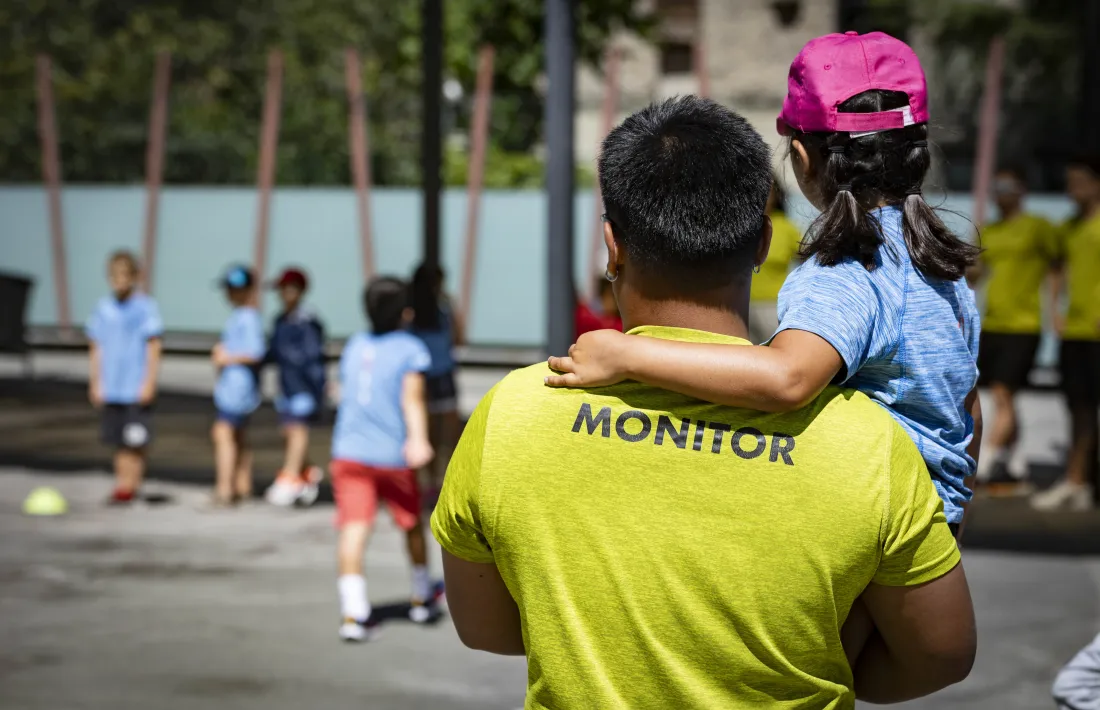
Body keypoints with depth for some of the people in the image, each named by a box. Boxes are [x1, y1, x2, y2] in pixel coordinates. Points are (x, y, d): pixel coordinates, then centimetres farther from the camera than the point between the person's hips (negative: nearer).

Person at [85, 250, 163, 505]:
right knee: (117, 440, 6)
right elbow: (96, 348, 15)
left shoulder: (146, 307, -4)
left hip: (137, 389, -4)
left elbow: (154, 348, -4)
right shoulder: (103, 308, 9)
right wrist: (95, 383, 11)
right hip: (110, 389, 4)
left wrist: (149, 383, -8)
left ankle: (129, 485, 2)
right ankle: (122, 483, 12)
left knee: (135, 441, -4)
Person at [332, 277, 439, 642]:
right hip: (392, 455, -3)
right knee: (413, 525, 17)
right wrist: (418, 438, -30)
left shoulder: (354, 345, 14)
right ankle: (422, 599, 33)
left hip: (349, 451, 3)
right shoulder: (411, 349, -1)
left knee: (354, 528, -6)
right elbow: (413, 396, -17)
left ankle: (353, 612, -20)